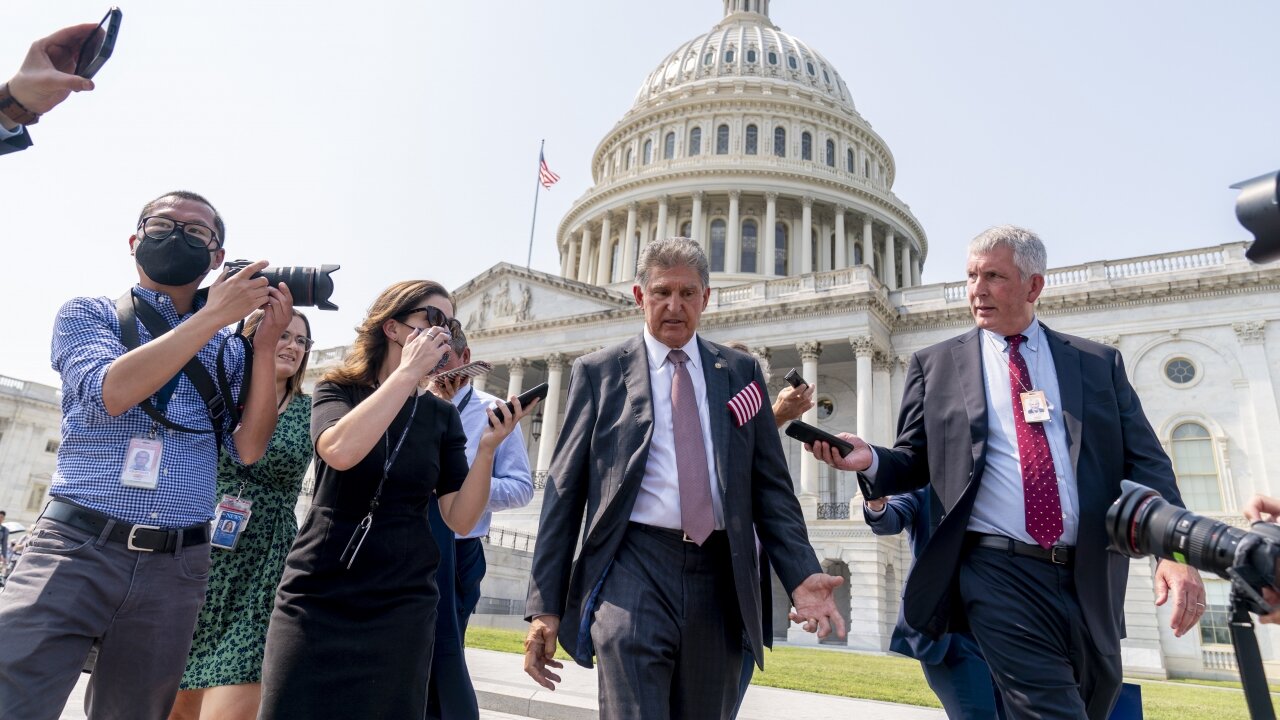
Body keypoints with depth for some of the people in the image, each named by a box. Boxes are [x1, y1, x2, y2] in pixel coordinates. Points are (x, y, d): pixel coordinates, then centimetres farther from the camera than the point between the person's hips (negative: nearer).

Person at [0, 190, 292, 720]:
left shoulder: (229, 349, 11)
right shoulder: (88, 314, 7)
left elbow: (248, 449, 0)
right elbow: (110, 393, -14)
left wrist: (266, 344, -7)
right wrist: (213, 316, -15)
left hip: (176, 565, 2)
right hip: (76, 547, -2)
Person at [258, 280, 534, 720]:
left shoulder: (442, 416, 4)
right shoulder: (336, 391, -1)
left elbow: (460, 519, -3)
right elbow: (340, 451, -25)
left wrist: (487, 449, -18)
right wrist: (408, 371, -21)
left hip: (400, 606, 2)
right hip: (316, 597, -1)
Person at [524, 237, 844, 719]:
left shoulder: (741, 372, 11)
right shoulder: (597, 372, 5)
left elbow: (771, 486, 9)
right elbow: (564, 492, 3)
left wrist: (802, 576, -5)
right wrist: (544, 605, -1)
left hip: (719, 577, 3)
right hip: (633, 571, -2)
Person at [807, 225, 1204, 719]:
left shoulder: (1099, 363, 10)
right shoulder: (935, 364, 6)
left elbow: (1146, 464, 5)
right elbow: (915, 463, 5)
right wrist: (871, 459, -17)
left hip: (1091, 580, 3)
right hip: (1000, 573, -3)